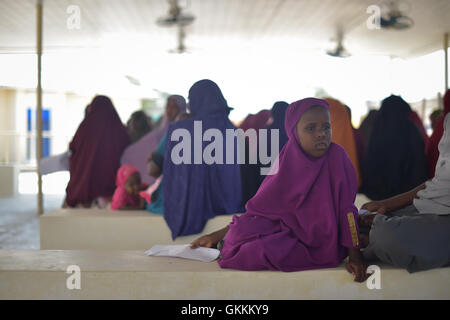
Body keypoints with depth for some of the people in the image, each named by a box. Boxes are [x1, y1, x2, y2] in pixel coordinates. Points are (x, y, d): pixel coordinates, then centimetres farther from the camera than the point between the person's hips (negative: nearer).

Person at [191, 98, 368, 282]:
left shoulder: (337, 156, -12)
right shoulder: (287, 160, -2)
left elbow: (347, 208, -14)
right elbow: (260, 205, 2)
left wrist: (354, 255, -21)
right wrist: (219, 234, 0)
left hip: (322, 245, -4)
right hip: (290, 228, 4)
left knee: (258, 251, -27)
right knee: (242, 230, -22)